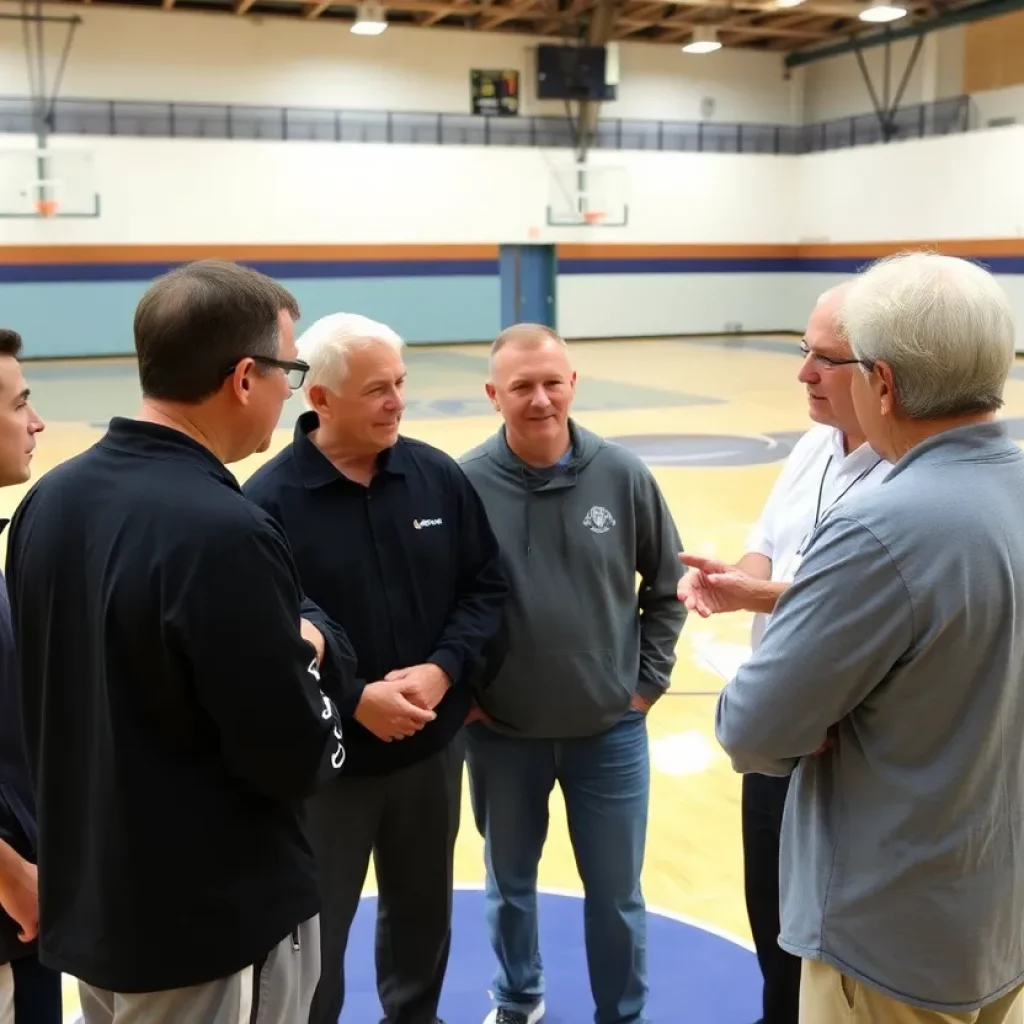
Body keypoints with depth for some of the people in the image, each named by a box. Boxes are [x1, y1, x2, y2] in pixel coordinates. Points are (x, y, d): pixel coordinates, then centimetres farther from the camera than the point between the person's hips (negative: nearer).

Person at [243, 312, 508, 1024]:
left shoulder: (439, 475, -3)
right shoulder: (270, 500, -15)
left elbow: (487, 585, 1)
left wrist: (443, 670, -14)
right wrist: (353, 699, -22)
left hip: (432, 745, 4)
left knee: (424, 907, 23)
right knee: (315, 926, 11)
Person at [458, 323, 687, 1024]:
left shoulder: (622, 475, -10)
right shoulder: (465, 484, -13)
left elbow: (669, 585, 2)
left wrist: (649, 680, 0)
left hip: (610, 731, 0)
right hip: (501, 734, 0)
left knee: (616, 892, 14)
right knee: (510, 881, 21)